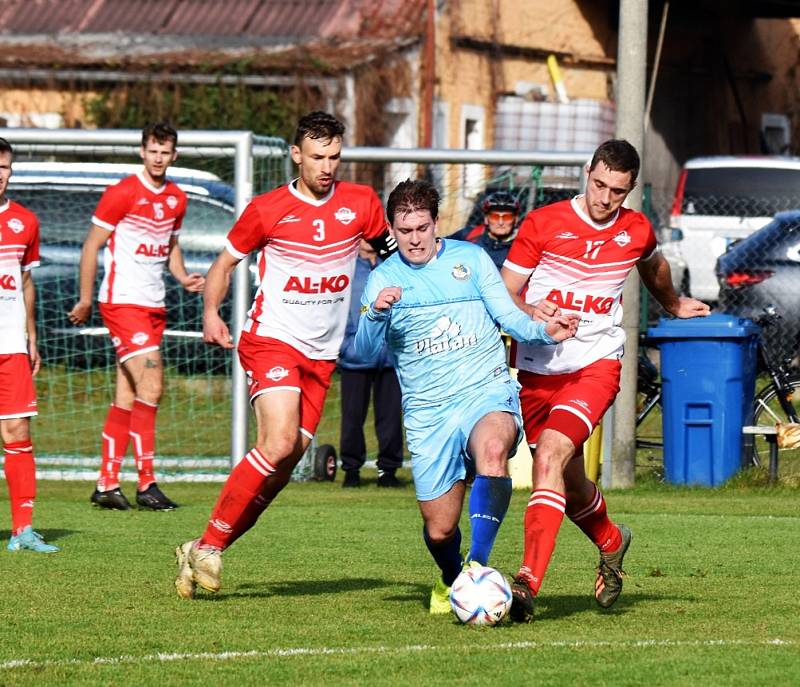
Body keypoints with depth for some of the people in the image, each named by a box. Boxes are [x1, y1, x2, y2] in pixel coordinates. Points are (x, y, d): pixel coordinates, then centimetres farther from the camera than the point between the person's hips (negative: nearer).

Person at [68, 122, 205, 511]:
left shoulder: (176, 199, 11)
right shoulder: (122, 193, -9)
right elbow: (92, 245, -5)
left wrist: (183, 278, 7)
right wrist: (85, 299, -6)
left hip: (154, 305, 7)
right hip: (122, 301, -7)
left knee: (127, 398, 8)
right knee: (151, 385, -17)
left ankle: (107, 484, 11)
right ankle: (146, 483, -16)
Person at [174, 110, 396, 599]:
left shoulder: (361, 203, 4)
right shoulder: (268, 210, -4)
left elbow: (392, 256, 18)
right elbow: (226, 262, 7)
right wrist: (211, 313, -9)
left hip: (322, 353, 5)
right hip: (273, 340, -5)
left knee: (284, 467, 0)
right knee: (279, 444, -24)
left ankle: (203, 554, 10)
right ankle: (208, 547, -13)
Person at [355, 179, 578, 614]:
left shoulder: (470, 259, 6)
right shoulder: (383, 279, 6)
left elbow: (508, 315, 5)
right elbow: (364, 350, -5)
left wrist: (543, 331, -15)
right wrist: (376, 312, -26)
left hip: (487, 392, -1)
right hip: (428, 412, 1)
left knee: (492, 451, -38)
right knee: (439, 530, 2)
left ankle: (478, 564, -37)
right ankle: (451, 580, 37)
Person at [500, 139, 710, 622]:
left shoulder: (636, 231, 4)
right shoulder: (543, 223, -3)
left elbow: (654, 265, 29)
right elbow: (505, 294, 0)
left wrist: (675, 306, 47)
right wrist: (531, 312, -22)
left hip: (596, 365, -2)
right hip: (537, 367, 2)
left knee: (551, 452, -26)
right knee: (568, 484, 11)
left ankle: (529, 581, -33)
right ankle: (611, 542, 46)